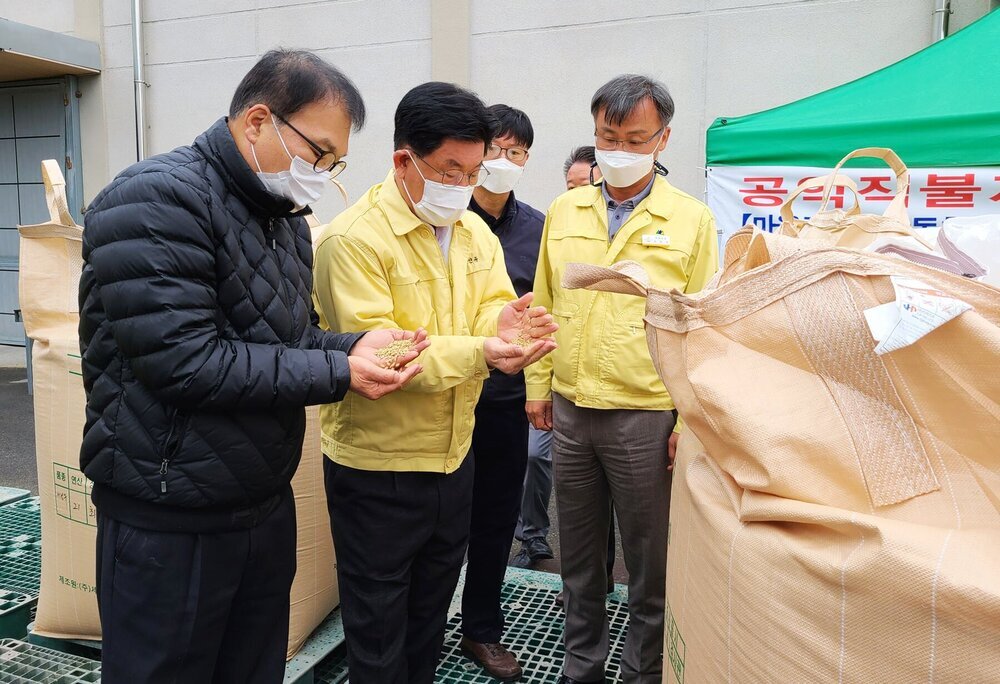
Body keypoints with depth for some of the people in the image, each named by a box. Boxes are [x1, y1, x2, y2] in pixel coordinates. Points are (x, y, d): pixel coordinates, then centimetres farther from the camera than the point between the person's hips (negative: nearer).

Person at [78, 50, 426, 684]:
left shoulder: (286, 216, 10)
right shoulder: (156, 200, -18)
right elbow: (183, 361, -26)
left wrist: (355, 345, -8)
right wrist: (340, 373, -22)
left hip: (267, 501, 8)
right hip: (170, 518, -8)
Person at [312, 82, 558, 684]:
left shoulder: (475, 232, 5)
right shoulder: (354, 239, -19)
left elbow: (493, 303, -1)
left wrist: (505, 325, -26)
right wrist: (477, 353, -35)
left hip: (454, 454, 7)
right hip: (378, 464, -6)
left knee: (432, 607, 25)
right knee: (379, 621, 13)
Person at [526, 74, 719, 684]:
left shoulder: (692, 220, -4)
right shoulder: (565, 211, 6)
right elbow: (544, 304, 10)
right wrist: (538, 386, 8)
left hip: (646, 416, -3)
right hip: (570, 409, 4)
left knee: (650, 561, 11)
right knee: (579, 554, 18)